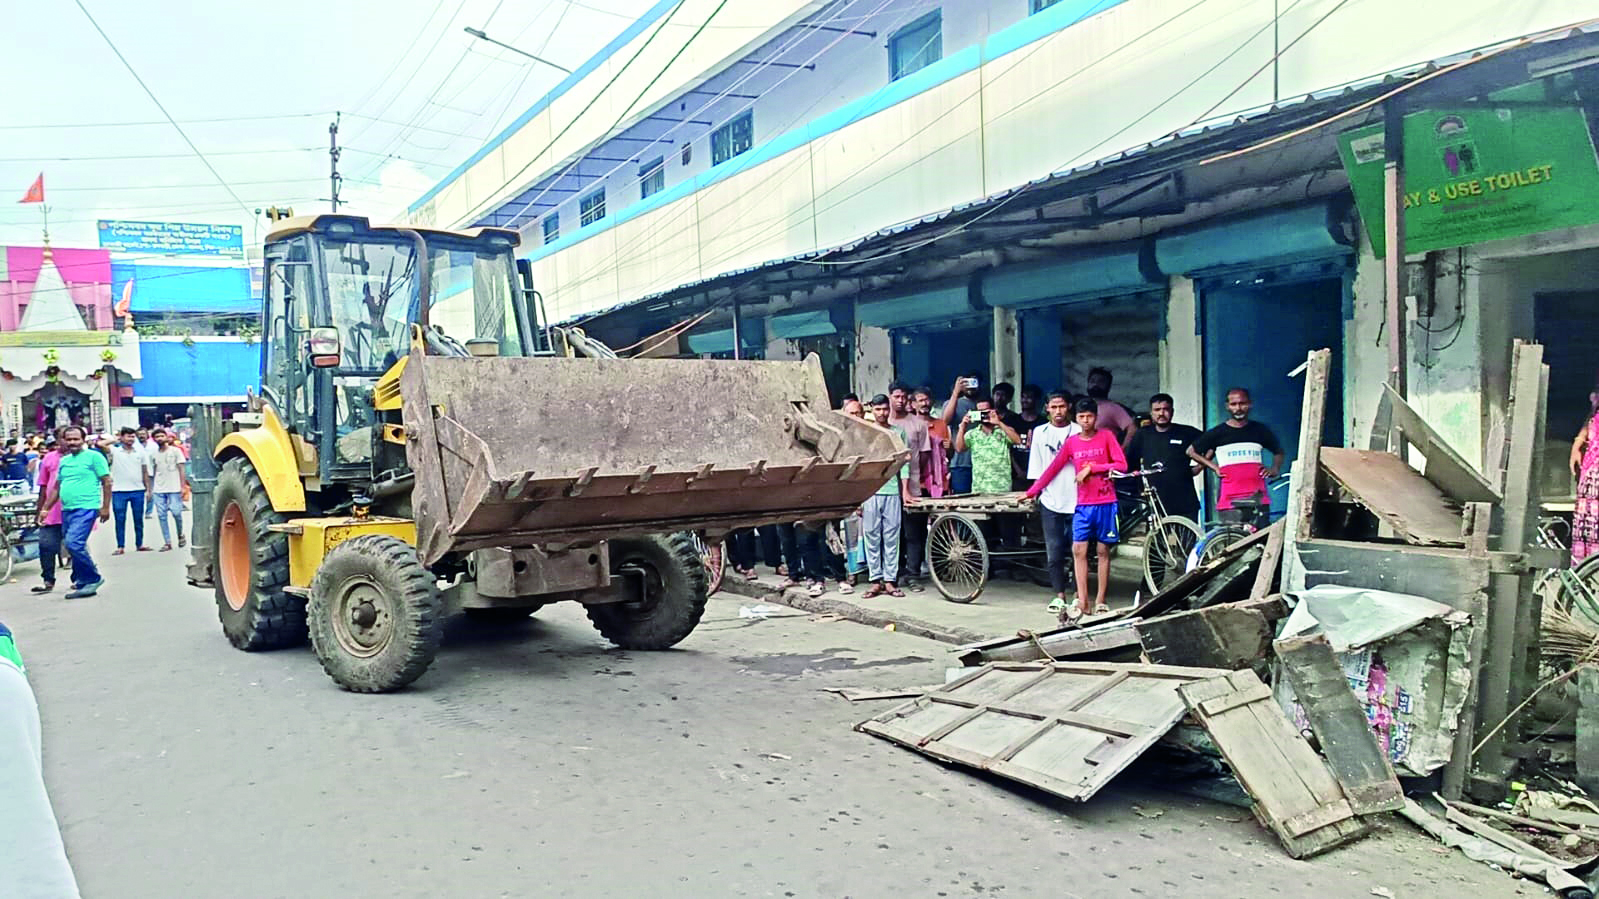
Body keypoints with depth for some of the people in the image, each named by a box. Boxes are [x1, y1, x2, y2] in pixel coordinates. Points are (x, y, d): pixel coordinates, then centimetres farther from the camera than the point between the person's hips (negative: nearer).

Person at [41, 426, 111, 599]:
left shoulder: (93, 457, -2)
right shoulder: (64, 460, 17)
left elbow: (107, 482, -5)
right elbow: (57, 487, 23)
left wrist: (105, 507, -10)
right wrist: (45, 508, 17)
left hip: (86, 508, -7)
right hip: (66, 510, 7)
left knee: (74, 543, -19)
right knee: (77, 547, 9)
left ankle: (93, 579, -6)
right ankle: (82, 582, 17)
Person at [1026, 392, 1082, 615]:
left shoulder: (1078, 432, 4)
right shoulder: (1040, 432, 9)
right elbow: (1036, 468, 11)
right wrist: (1035, 491, 3)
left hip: (1076, 499, -1)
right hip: (1050, 499, 1)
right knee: (1054, 551, 1)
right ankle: (1059, 595, 9)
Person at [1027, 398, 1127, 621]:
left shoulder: (1106, 436, 0)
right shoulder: (1071, 442, 6)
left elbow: (1121, 464, -6)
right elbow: (1053, 468, 9)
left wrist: (1091, 467, -12)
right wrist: (1032, 491, 8)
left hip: (1105, 503, -2)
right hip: (1083, 504, 2)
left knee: (1103, 550, 4)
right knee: (1078, 550, -5)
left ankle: (1100, 601, 12)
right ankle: (1082, 602, -3)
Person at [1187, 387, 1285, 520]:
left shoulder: (1260, 430, 12)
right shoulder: (1218, 433, 5)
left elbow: (1278, 451, 29)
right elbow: (1191, 451, 13)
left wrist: (1274, 469, 10)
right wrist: (1214, 467, 4)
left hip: (1258, 499, 2)